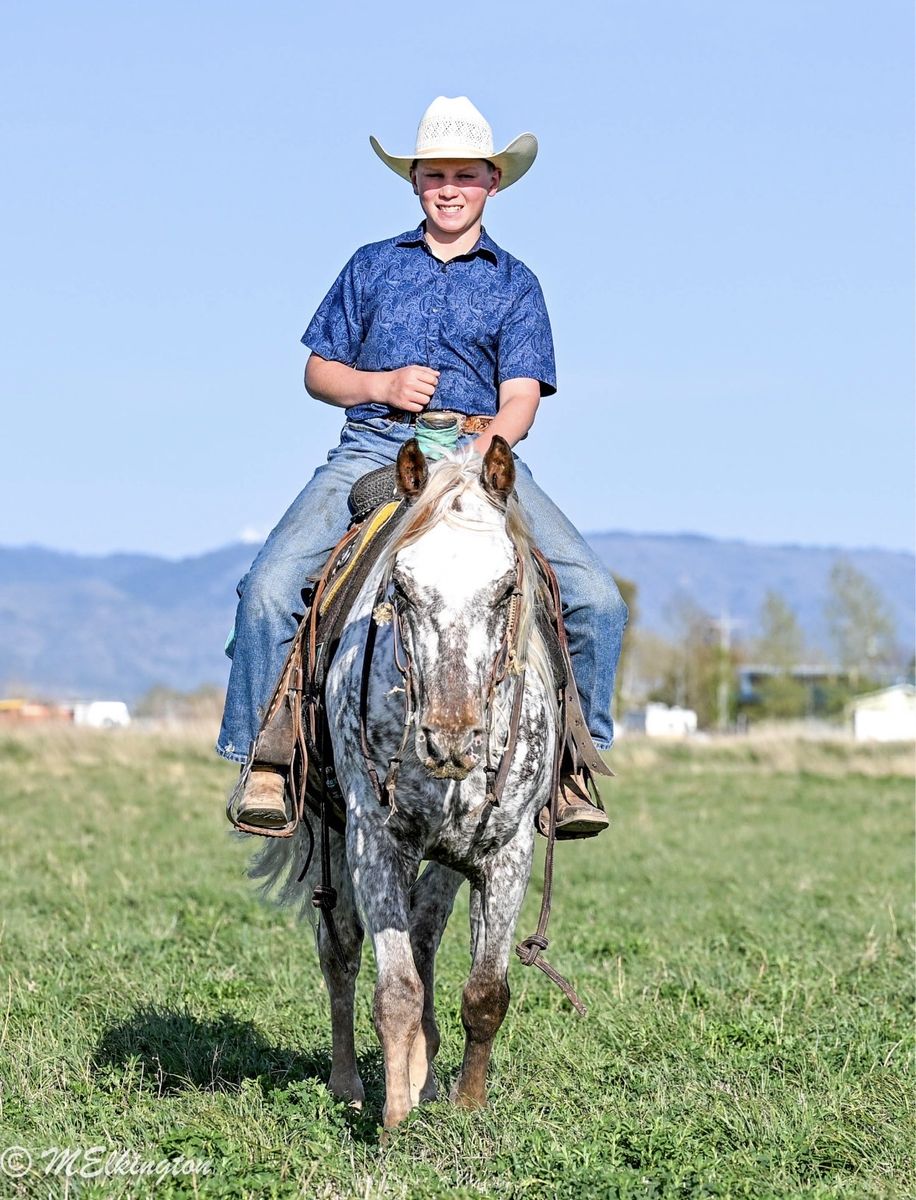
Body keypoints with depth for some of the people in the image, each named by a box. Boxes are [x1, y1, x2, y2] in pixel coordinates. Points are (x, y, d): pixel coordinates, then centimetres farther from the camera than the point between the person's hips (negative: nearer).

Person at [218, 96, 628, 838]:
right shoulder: (373, 267, 15)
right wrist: (382, 385, -5)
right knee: (271, 587, -23)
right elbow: (318, 372, 16)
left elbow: (519, 400, 2)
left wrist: (478, 454, -18)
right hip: (373, 447, 0)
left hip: (481, 452, 0)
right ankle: (263, 758, -10)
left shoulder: (514, 284, 13)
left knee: (596, 597, -19)